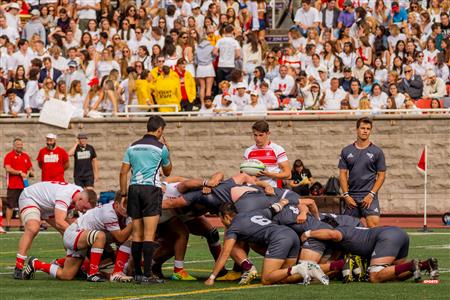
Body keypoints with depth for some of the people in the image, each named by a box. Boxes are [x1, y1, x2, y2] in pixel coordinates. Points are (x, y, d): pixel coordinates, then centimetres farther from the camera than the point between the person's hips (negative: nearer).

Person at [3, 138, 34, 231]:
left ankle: (22, 225, 10)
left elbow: (30, 168, 22)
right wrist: (20, 173, -17)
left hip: (24, 185, 5)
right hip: (12, 186, -5)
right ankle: (7, 225, 0)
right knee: (10, 206, -3)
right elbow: (8, 169, -13)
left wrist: (31, 172, -1)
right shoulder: (9, 156, -2)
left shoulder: (26, 156, 14)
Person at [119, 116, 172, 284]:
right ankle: (147, 275, -14)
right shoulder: (160, 147, 1)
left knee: (137, 234, 8)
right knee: (149, 235, -8)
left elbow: (123, 172, 9)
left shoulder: (133, 147, 13)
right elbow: (167, 172, 14)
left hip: (134, 188, 5)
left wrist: (123, 194, 13)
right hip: (151, 189, -5)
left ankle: (137, 273, 8)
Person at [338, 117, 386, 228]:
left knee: (373, 225, -18)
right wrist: (346, 195, -2)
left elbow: (381, 175, 3)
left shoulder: (377, 152, 4)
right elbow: (343, 174, 9)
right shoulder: (346, 151, 10)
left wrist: (371, 194, -8)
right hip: (351, 196, 3)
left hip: (369, 196, -3)